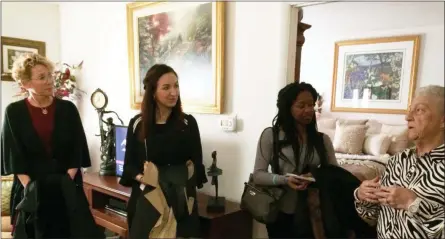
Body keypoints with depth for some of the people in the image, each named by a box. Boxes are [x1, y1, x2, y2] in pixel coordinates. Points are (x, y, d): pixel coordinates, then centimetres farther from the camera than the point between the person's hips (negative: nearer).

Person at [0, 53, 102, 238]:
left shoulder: (68, 109, 1)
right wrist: (31, 189, -13)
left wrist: (65, 184, -10)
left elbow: (77, 151, -1)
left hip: (67, 189, 1)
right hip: (31, 190, 0)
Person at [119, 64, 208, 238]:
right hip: (146, 198, 1)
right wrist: (141, 177, -13)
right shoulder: (137, 124, 1)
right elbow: (129, 164, 5)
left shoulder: (188, 123, -2)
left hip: (180, 199, 0)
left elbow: (197, 163, 2)